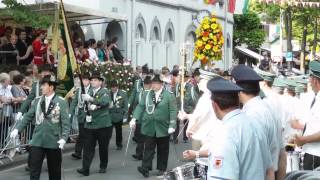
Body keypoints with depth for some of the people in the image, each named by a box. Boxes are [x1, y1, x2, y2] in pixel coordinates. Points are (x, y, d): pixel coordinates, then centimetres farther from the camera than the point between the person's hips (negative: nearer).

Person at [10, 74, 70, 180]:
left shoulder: (61, 102, -5)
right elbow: (28, 117, 11)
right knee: (34, 170, 0)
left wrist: (63, 138, -19)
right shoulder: (37, 101, 7)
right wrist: (17, 129, 0)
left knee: (54, 171, 10)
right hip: (37, 141, 3)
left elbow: (65, 122, -8)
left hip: (54, 142, -3)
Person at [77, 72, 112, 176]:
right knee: (88, 147, -3)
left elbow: (105, 102, -25)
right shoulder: (89, 92, 13)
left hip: (103, 125, -4)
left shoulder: (105, 92, -5)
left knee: (103, 147, 8)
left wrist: (91, 99, -39)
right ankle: (85, 168, -4)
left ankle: (103, 167, 23)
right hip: (89, 125, 4)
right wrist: (90, 106, -18)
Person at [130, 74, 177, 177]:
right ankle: (145, 168, -2)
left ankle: (161, 169, 20)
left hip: (163, 127, -2)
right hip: (149, 127, 2)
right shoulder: (147, 95, 6)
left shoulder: (169, 95, -5)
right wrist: (134, 118, -8)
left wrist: (172, 125, -18)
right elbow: (140, 106, 4)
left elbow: (173, 111, -10)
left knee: (162, 149, 10)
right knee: (148, 148, 0)